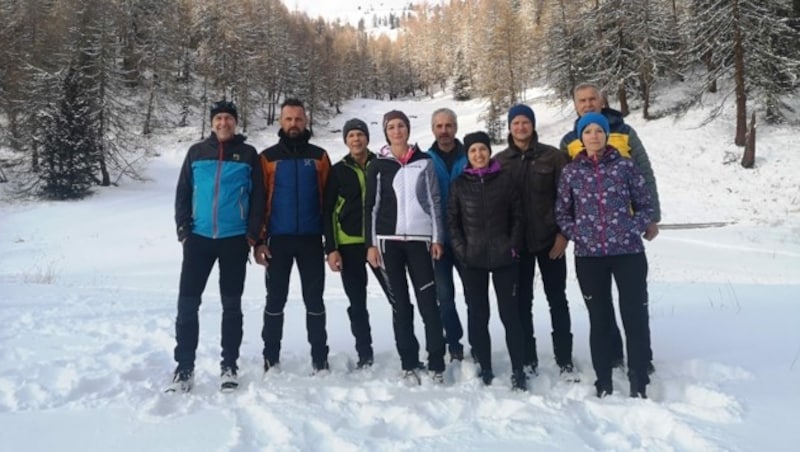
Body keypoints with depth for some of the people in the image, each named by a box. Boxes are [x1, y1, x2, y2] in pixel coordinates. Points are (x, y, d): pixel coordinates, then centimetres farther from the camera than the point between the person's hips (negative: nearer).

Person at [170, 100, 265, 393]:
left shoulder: (248, 154, 4)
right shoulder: (197, 152, 8)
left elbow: (258, 197, 2)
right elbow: (182, 193, 8)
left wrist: (252, 235, -6)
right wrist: (183, 229, -2)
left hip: (234, 239, -1)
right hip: (199, 237, 2)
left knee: (232, 305, 7)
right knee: (187, 303, 0)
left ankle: (229, 366, 17)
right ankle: (184, 367, 10)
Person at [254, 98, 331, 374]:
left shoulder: (319, 156, 6)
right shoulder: (268, 157, 3)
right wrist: (258, 240, -6)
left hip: (311, 239, 1)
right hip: (278, 239, 0)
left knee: (314, 300, 6)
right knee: (275, 300, 7)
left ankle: (320, 359, 15)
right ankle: (271, 359, 18)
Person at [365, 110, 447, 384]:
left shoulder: (424, 162, 7)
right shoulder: (378, 166, 7)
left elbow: (434, 201, 6)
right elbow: (371, 206, 6)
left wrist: (437, 238, 0)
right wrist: (371, 244, 0)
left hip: (419, 239, 0)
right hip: (389, 240, 1)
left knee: (428, 303, -4)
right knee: (400, 305, 5)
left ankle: (436, 364, 5)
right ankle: (409, 364, 13)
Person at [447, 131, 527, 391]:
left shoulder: (504, 181, 3)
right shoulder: (459, 184, 4)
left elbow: (517, 217, 4)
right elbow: (452, 221, 4)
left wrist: (513, 247, -6)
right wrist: (461, 250, -6)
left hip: (504, 258, -1)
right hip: (472, 260, 1)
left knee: (510, 314, 2)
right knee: (477, 316, 6)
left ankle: (518, 371, 11)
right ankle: (484, 370, 17)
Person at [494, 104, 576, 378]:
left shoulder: (552, 156, -1)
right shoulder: (499, 161, 4)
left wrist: (563, 233, -8)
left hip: (549, 239, -1)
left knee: (557, 299, 6)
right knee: (522, 301, 8)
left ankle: (565, 360, 14)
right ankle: (528, 359, 19)